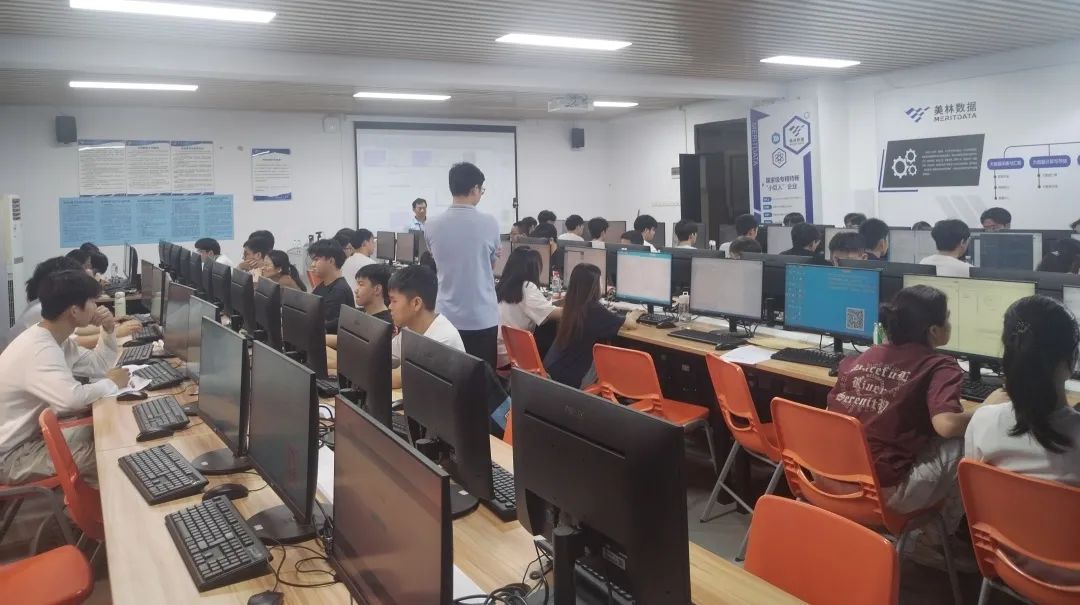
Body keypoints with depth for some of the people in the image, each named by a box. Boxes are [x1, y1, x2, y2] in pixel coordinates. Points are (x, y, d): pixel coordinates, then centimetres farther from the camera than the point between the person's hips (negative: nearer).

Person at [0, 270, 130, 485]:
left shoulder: (54, 338, 3)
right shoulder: (40, 349, -29)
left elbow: (100, 364, 17)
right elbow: (73, 398, -45)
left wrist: (108, 332, -1)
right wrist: (111, 383, -25)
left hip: (31, 433, 10)